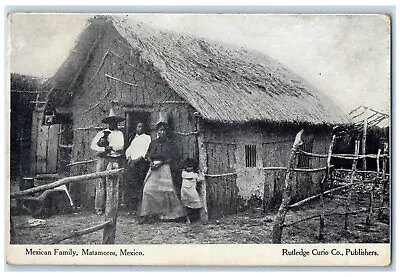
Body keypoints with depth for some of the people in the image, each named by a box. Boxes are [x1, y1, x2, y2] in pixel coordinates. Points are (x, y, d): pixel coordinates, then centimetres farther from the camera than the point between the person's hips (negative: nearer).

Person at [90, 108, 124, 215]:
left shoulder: (119, 134, 9)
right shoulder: (102, 133, 15)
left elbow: (120, 147, -6)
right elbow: (93, 145, 5)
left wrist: (107, 145, -5)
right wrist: (104, 149, -7)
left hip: (113, 160, -2)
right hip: (102, 159, 2)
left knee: (110, 184, -6)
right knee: (101, 183, -1)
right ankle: (99, 208, 2)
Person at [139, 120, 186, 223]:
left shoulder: (169, 144, 3)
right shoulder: (153, 143, 13)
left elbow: (171, 158, -3)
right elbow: (148, 155, 11)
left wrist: (161, 162, -15)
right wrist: (151, 162, -8)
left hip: (164, 168, -4)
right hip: (153, 168, 4)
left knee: (167, 190, -5)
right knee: (148, 190, -4)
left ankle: (177, 213, 7)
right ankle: (148, 215, 0)